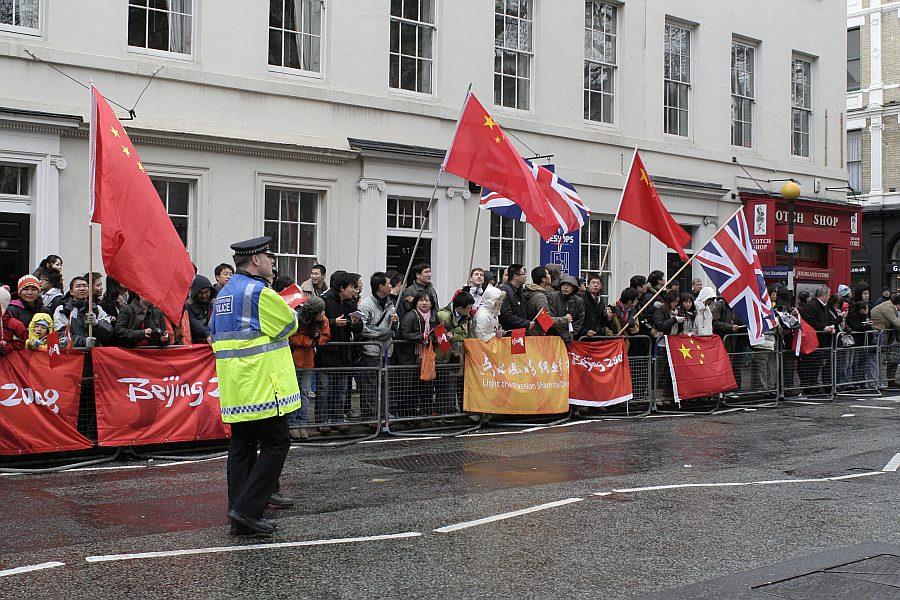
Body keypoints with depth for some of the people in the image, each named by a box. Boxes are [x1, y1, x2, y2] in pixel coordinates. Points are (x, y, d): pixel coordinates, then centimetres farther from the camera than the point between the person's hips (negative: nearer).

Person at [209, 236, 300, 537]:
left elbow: (215, 334, 23)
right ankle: (247, 508, -8)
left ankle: (240, 520, 14)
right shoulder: (259, 291, -13)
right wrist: (290, 310, 16)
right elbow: (289, 325, -4)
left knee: (242, 447, 11)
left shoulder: (223, 294, 17)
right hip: (261, 386, -9)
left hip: (234, 388, 9)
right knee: (277, 443, -2)